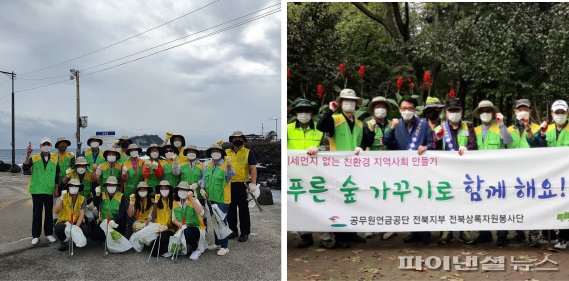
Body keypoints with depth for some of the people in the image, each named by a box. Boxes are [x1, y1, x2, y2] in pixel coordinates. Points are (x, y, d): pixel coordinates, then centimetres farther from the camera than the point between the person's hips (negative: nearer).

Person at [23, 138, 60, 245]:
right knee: (36, 213, 5)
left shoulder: (55, 160, 5)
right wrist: (27, 155, -25)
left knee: (49, 212, 8)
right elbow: (25, 168, -15)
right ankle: (35, 235, 13)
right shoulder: (34, 158, 1)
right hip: (37, 190, -1)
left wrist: (56, 189, 6)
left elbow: (57, 176, 9)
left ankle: (49, 233, 19)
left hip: (49, 191, 1)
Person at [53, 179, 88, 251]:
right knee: (59, 228, -35)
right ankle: (63, 241, 1)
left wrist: (76, 227, -23)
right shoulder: (62, 197, -2)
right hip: (63, 222, 0)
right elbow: (55, 211, -16)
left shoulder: (82, 199, 1)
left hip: (77, 222, 1)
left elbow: (81, 215, -7)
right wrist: (61, 198, -25)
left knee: (86, 231, -29)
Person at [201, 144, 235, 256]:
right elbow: (204, 178, 13)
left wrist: (229, 167, -49)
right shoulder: (208, 165, 8)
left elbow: (230, 175, -30)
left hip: (222, 199, -7)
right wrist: (202, 188, -1)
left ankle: (224, 246, 5)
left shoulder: (226, 165, -12)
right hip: (211, 198, 7)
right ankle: (217, 243, 32)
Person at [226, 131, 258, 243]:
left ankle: (245, 233, 12)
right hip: (229, 185, 4)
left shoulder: (248, 153, -1)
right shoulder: (226, 153, 10)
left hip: (242, 185, -4)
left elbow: (253, 169, -7)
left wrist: (253, 183, -16)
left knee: (243, 210, 2)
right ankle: (233, 230, 25)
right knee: (230, 209, 12)